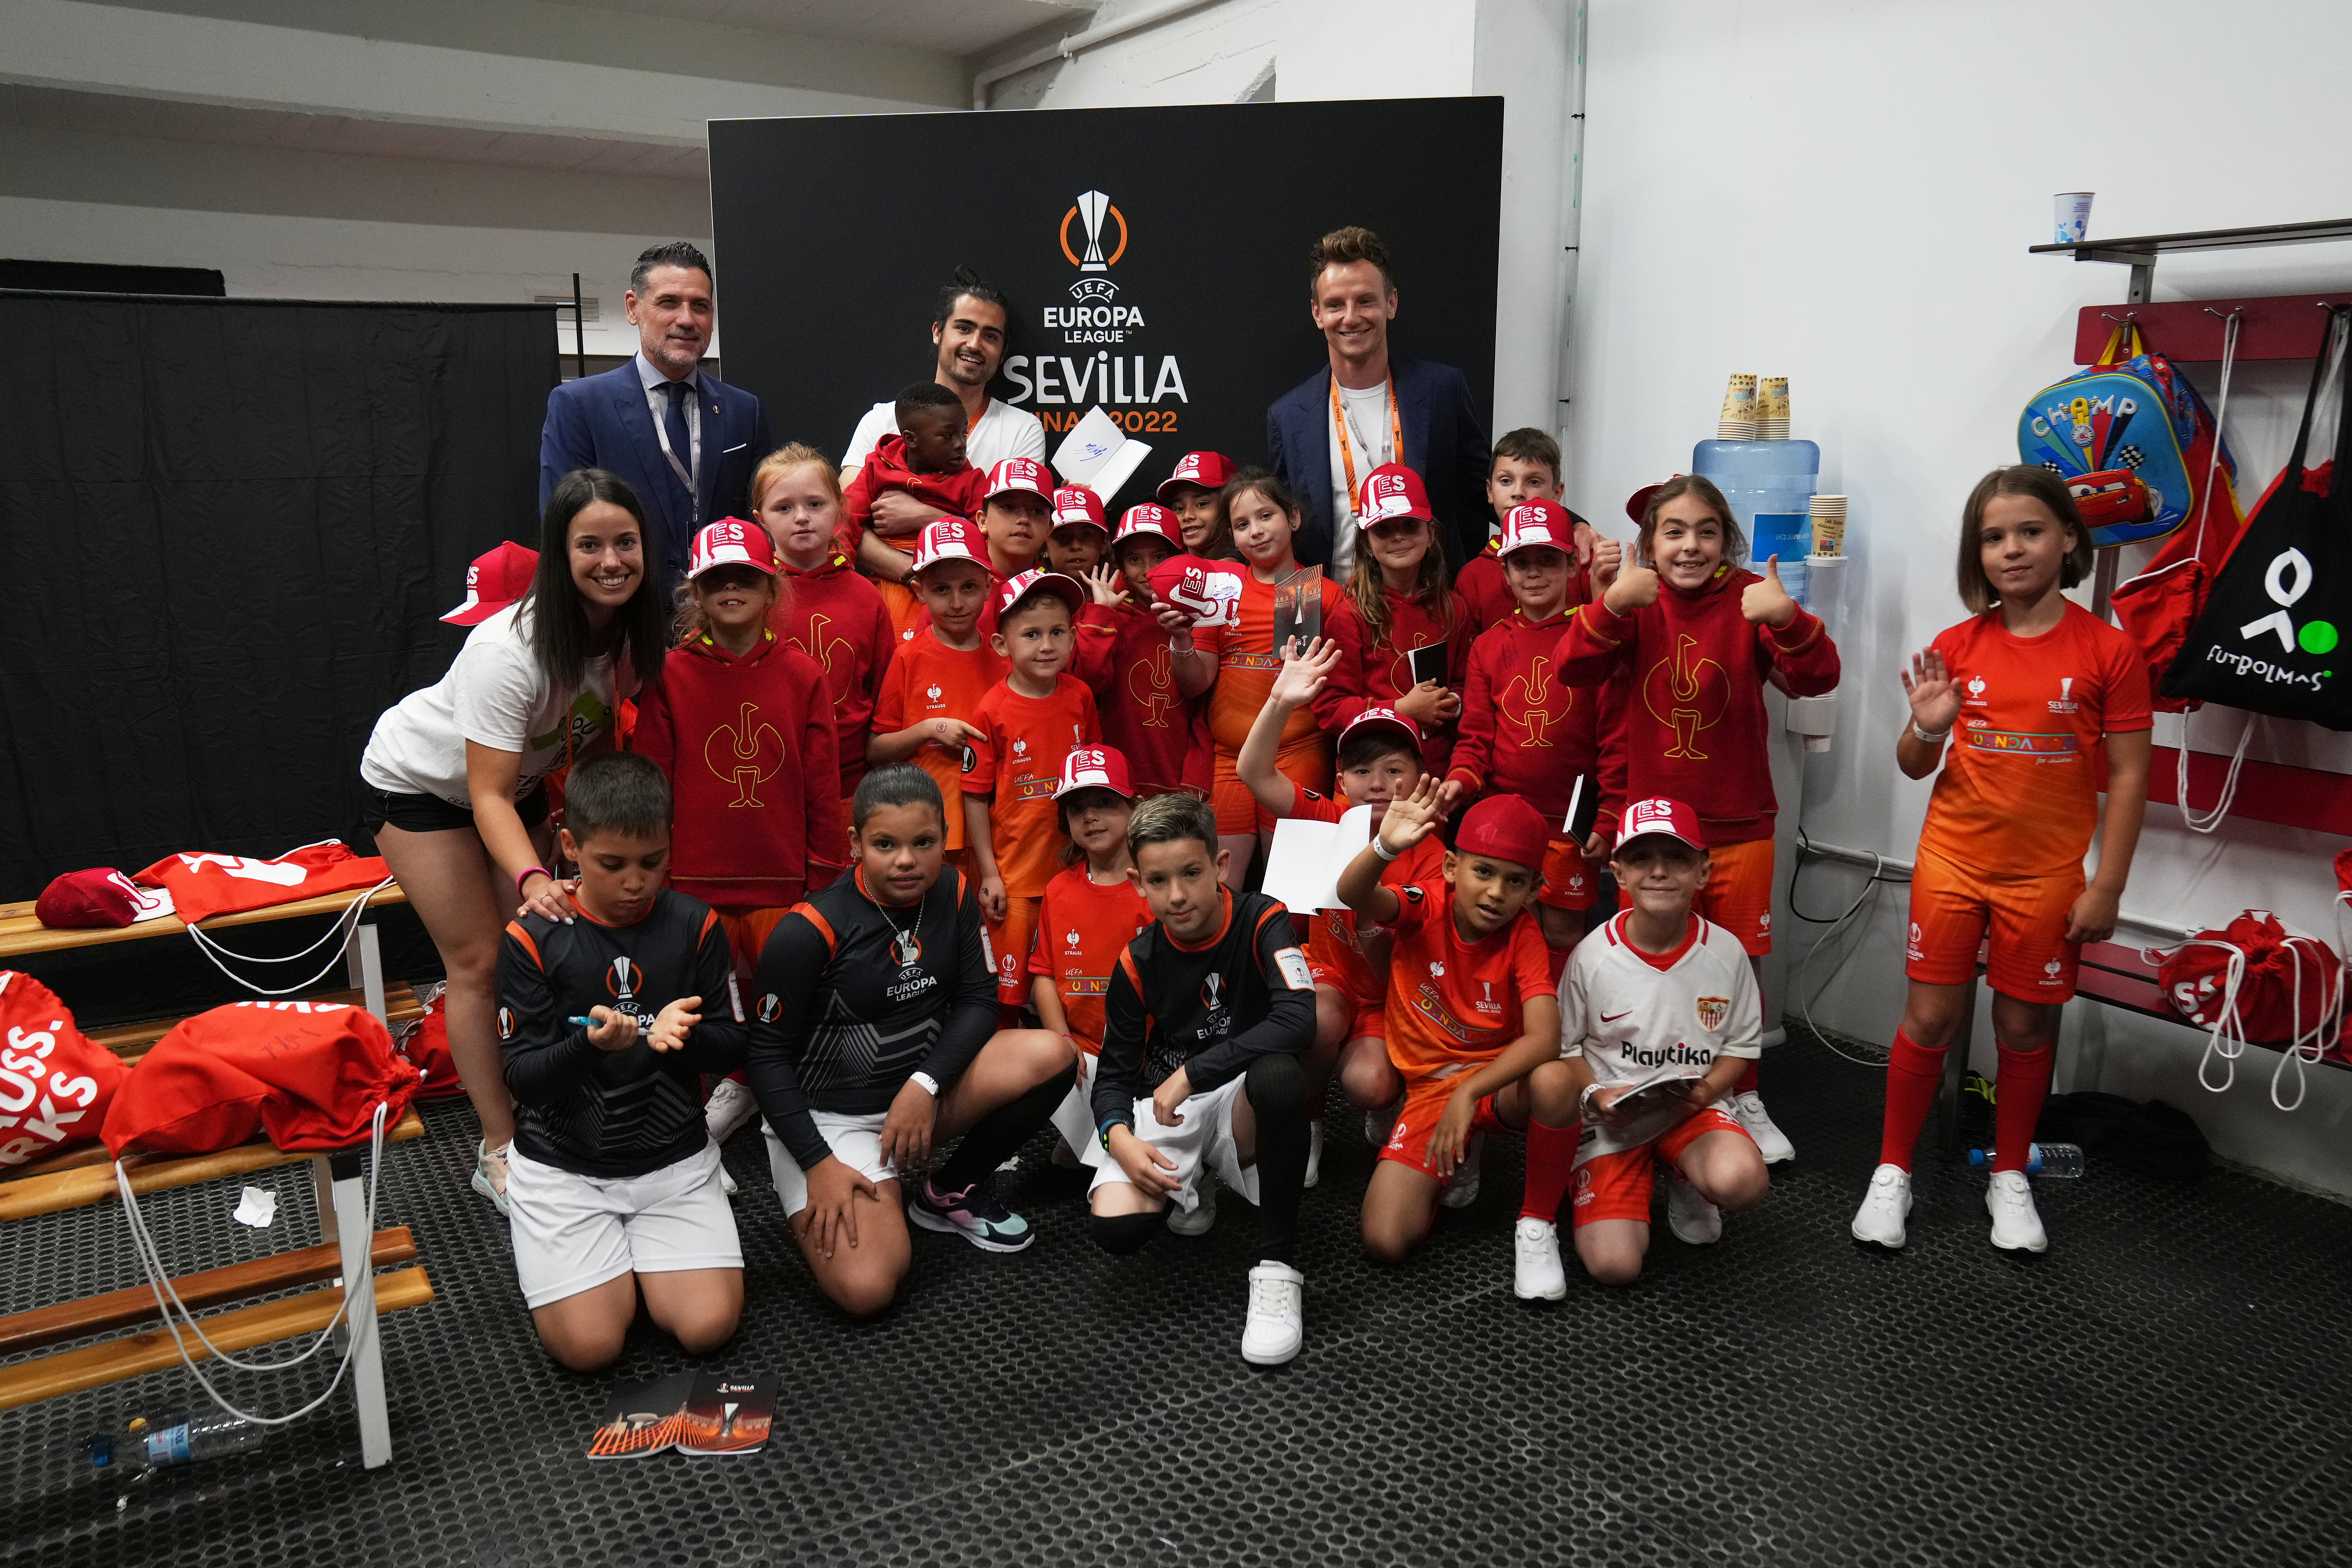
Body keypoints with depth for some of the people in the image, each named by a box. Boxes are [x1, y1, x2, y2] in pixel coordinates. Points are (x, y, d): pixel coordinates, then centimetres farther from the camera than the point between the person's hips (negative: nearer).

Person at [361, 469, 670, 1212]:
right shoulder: (508, 651, -37)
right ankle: (499, 1150, 4)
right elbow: (489, 794, -35)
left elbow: (602, 736, -3)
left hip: (517, 780, 6)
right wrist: (533, 878, -51)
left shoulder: (635, 633, -19)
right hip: (422, 781, -5)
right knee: (482, 964, -6)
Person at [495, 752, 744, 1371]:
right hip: (561, 1163, -1)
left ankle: (633, 1252, 17)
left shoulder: (696, 926, -3)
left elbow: (733, 1048, -2)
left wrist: (684, 1034, -25)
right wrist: (589, 1044, -31)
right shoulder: (533, 939, -9)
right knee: (590, 1346, -14)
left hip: (673, 1158, 2)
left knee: (708, 1327, -14)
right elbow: (521, 1077, -10)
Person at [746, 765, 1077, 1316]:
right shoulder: (812, 930, -20)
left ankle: (951, 1191, 3)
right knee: (867, 1290, -25)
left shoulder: (952, 894, -5)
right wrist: (818, 1163, -18)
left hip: (925, 1091, 5)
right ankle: (815, 1208, 10)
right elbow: (768, 1055, -13)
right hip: (829, 1116, -5)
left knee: (1051, 1055, -20)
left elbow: (978, 1001, -3)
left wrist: (925, 1084, -19)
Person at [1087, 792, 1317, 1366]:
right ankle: (1186, 1191, 13)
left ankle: (1279, 1266, -26)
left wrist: (1192, 1073, -28)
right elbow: (1114, 1074, 3)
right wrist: (1121, 1139, -20)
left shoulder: (1262, 922, -13)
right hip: (1162, 1110, 3)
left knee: (1279, 1073, -40)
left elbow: (1297, 1019, -30)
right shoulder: (1138, 963, -3)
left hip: (1239, 1105, -2)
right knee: (1115, 1227, -26)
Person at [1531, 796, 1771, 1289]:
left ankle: (1686, 1183, 4)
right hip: (1612, 1117, -1)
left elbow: (1742, 1044, 6)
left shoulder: (1725, 952, -6)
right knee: (1614, 1264, -19)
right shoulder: (1594, 954, -10)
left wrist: (1706, 1090, -13)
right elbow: (1565, 1045, 1)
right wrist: (1594, 1095, -17)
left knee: (1741, 1182, -34)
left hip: (1692, 1108, 2)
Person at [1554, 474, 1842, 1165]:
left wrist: (1786, 617, -37)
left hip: (1739, 826, -1)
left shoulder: (1749, 602, -6)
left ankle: (1743, 1099, 30)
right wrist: (1611, 603, -34)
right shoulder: (1638, 602, -3)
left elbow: (1815, 679, -17)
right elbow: (1575, 668, -17)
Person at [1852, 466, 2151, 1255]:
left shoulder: (2107, 651, -6)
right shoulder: (1957, 647, -1)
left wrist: (2106, 886, -7)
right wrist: (1928, 727, -18)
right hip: (1952, 863, 1)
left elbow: (2128, 777, -4)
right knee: (1930, 1018, 5)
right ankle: (1891, 1172, 18)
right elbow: (1915, 767, 5)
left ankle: (2010, 1177, 29)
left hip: (2046, 875, -1)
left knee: (2026, 1027, 10)